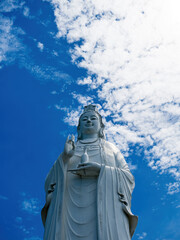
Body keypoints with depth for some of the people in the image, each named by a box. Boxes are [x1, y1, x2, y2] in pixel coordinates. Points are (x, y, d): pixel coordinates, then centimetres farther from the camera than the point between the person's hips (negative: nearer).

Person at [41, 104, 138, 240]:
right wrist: (64, 158, -2)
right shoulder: (69, 149, 24)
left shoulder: (111, 148, 22)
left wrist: (101, 170, -6)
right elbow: (51, 182, 13)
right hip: (70, 210, 1)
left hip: (103, 206, 0)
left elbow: (128, 178, 9)